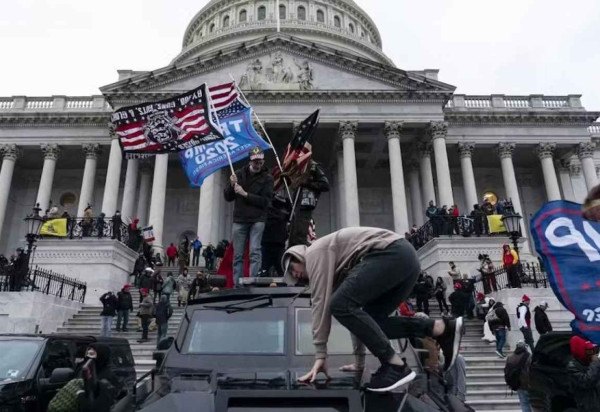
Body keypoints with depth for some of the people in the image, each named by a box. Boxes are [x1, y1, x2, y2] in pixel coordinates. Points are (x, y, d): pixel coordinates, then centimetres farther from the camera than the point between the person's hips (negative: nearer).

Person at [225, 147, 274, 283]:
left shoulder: (267, 178, 2)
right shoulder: (239, 174, 9)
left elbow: (265, 201, -9)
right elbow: (228, 197, 11)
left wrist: (245, 194, -14)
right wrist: (232, 186, -8)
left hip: (257, 220, -2)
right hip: (239, 220, 2)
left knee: (255, 251, -12)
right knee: (238, 255, 3)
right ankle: (237, 284, 9)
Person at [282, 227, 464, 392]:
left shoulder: (315, 253, 5)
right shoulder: (337, 269, 30)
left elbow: (321, 303, -5)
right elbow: (355, 310, 31)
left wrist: (320, 355, -3)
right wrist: (359, 360, 32)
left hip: (393, 253, -10)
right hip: (406, 258, 10)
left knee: (341, 305, -14)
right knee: (370, 321, 11)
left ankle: (396, 365, -12)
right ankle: (443, 328, 7)